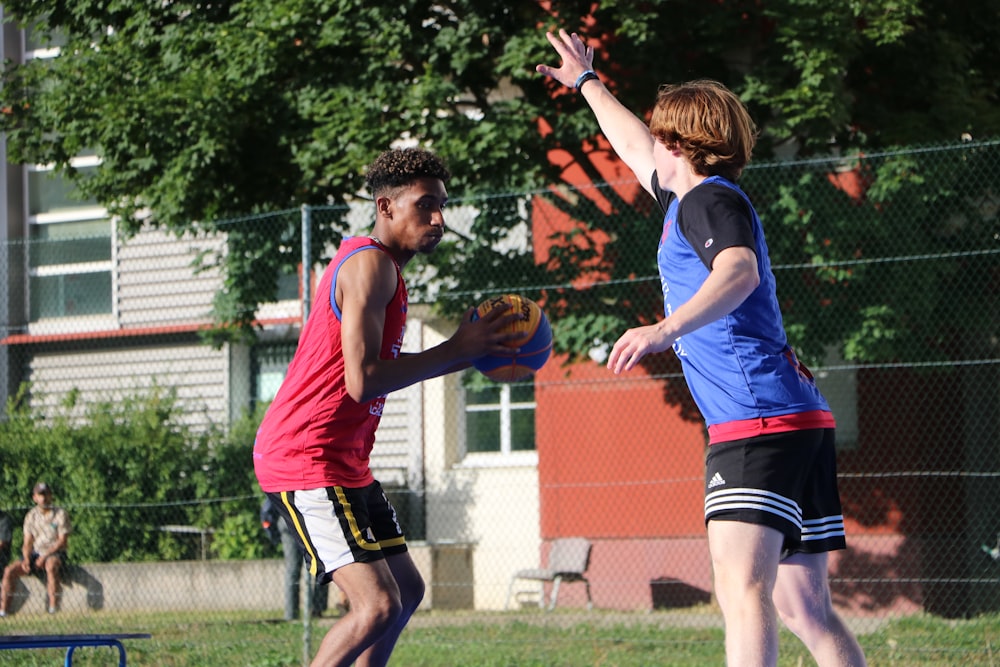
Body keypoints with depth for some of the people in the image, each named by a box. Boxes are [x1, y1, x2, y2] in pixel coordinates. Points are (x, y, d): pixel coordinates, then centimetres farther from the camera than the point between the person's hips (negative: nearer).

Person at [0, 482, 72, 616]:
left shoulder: (60, 514, -2)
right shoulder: (31, 516, 10)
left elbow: (62, 541, -8)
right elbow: (27, 543, 10)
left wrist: (45, 556, -18)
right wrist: (26, 559, -11)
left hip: (55, 554, -5)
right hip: (36, 554, 5)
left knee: (51, 566, -40)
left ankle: (53, 608, -43)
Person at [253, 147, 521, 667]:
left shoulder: (380, 267, 18)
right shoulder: (371, 264, -15)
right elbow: (363, 381, -25)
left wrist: (465, 353, 14)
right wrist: (455, 351, -17)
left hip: (344, 463, 11)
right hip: (305, 460, -11)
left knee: (407, 591, 17)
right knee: (378, 605, -19)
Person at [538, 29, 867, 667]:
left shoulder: (709, 200, -4)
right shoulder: (691, 199, 24)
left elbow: (740, 271, -26)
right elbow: (637, 149, 44)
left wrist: (667, 329, -39)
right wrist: (587, 83, 58)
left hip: (759, 422, -10)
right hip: (802, 422, 10)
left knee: (744, 592, -22)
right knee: (806, 609, 9)